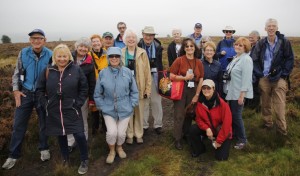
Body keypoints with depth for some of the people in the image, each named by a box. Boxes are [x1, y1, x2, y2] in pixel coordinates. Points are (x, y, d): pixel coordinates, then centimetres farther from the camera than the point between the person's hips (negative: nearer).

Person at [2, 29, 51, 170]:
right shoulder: (23, 53, -3)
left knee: (44, 123, 12)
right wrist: (16, 90, -3)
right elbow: (17, 73, 5)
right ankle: (13, 155, 16)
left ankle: (44, 149, 31)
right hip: (25, 93, 1)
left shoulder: (50, 55, -7)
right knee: (18, 124, 4)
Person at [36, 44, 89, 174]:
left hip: (72, 111, -2)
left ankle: (84, 160, 15)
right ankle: (65, 158, 39)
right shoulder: (48, 71, 1)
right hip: (54, 112, 3)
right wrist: (45, 104, 1)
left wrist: (78, 103, -6)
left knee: (79, 135, -8)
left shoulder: (76, 70, -4)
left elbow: (84, 89, 1)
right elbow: (39, 89, 10)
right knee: (60, 136, 16)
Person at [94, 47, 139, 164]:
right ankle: (112, 151, 22)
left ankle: (119, 147, 40)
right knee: (112, 132, -10)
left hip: (125, 109, 1)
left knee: (121, 133, 5)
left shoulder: (127, 72, -7)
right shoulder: (103, 73, -7)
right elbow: (97, 94, 2)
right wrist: (101, 106, -1)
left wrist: (132, 105, -1)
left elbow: (134, 91, 2)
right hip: (109, 109, 0)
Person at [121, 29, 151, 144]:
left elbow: (147, 72, -1)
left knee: (139, 112, 10)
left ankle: (139, 134, 26)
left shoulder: (142, 53, -1)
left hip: (139, 88, 0)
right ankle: (129, 135, 24)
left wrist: (148, 89, -4)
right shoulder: (120, 53, 1)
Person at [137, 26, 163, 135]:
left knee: (156, 101, 9)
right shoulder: (138, 46, -4)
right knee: (143, 102, 8)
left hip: (154, 76, 1)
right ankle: (144, 125, 22)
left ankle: (158, 124, 22)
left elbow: (160, 63, 4)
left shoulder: (158, 47, 2)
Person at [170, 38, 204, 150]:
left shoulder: (199, 62, 2)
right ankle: (177, 139, 12)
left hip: (193, 91, 4)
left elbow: (201, 79, 3)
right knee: (179, 115, 0)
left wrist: (197, 95, 0)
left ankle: (186, 134, 33)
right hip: (180, 90, -3)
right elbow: (171, 76, -9)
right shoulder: (179, 60, -7)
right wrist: (185, 77, -18)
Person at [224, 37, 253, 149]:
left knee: (236, 116, -2)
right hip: (231, 92, 8)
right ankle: (234, 134, 31)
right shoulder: (235, 58, 12)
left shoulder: (246, 59, -15)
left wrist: (242, 95, -22)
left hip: (239, 93, -8)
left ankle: (242, 139, 14)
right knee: (231, 115, 15)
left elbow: (246, 78, -20)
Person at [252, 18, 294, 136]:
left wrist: (284, 74, -6)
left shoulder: (284, 42, -2)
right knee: (265, 104, 12)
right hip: (264, 78, 3)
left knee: (280, 106, -3)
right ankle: (267, 124, 28)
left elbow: (290, 60, 0)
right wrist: (259, 74, -2)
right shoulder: (261, 44, 5)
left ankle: (282, 130, 8)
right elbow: (255, 60, 7)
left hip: (279, 78, -2)